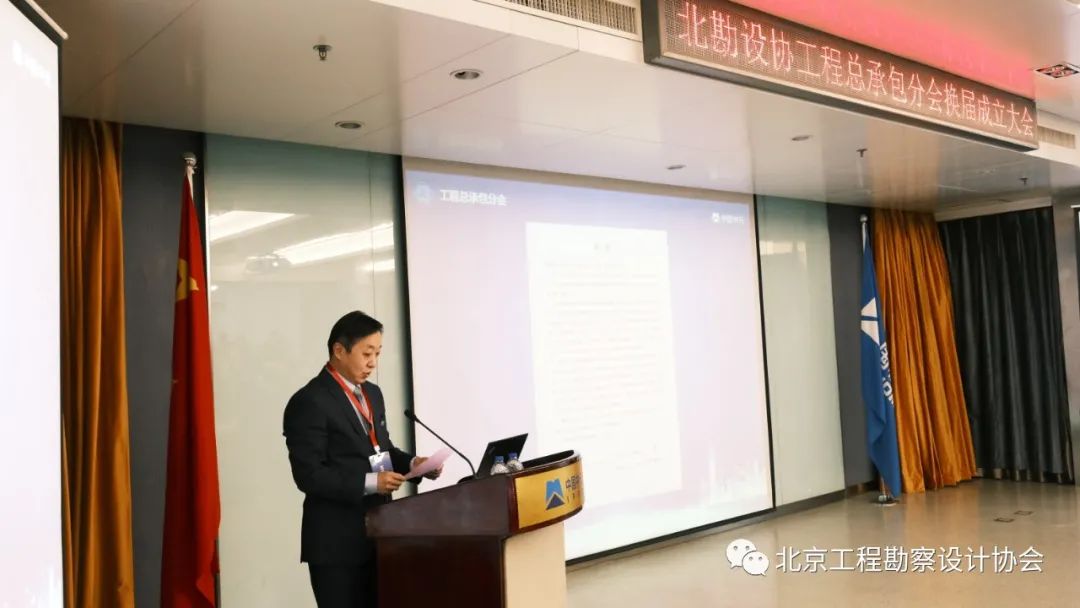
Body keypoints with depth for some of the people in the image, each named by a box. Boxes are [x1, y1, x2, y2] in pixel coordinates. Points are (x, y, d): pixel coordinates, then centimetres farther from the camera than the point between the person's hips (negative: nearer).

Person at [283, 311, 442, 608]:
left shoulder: (372, 393, 13)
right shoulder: (309, 402, -14)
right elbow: (308, 475, -19)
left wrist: (412, 462, -1)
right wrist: (369, 482, -25)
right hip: (337, 541, -8)